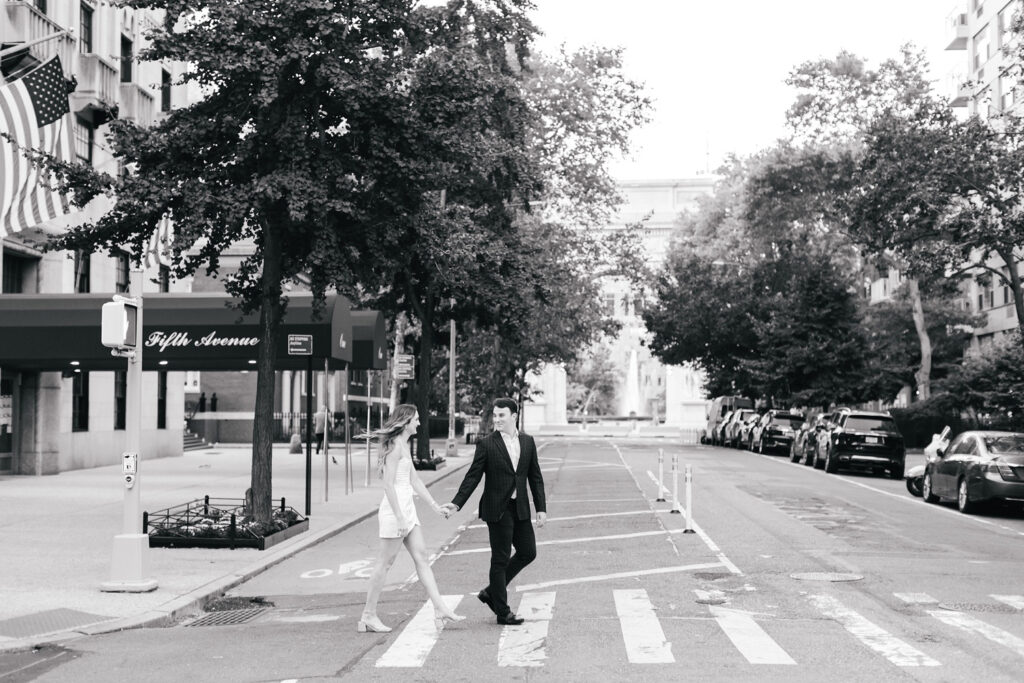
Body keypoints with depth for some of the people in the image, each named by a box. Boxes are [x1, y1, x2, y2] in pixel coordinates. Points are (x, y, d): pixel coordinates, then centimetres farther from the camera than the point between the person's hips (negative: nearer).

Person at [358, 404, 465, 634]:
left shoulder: (403, 445, 15)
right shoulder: (395, 446, -14)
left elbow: (414, 479, 20)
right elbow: (388, 484, -19)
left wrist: (434, 504, 18)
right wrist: (399, 518, -21)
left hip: (407, 509, 10)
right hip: (395, 510, -10)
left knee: (422, 559, 8)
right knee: (384, 563, -2)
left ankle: (440, 609, 9)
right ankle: (368, 616, 6)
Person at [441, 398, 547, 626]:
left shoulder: (527, 442, 6)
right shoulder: (486, 444, -7)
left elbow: (535, 477, 9)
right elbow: (473, 477, -6)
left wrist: (541, 508, 3)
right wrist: (456, 503, -15)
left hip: (520, 509, 5)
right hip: (498, 510, -5)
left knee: (527, 553, 9)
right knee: (500, 560, 1)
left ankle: (491, 592, 25)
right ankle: (502, 612, 11)